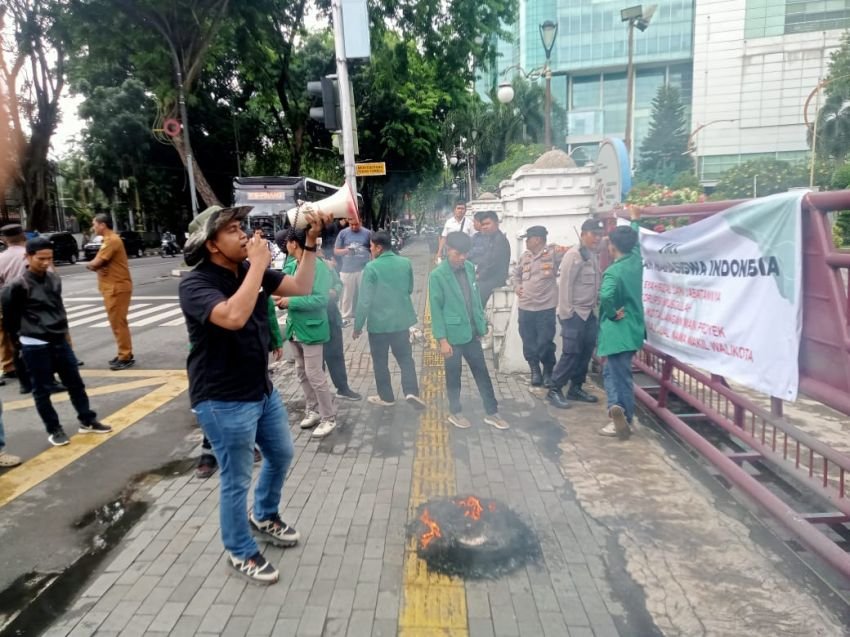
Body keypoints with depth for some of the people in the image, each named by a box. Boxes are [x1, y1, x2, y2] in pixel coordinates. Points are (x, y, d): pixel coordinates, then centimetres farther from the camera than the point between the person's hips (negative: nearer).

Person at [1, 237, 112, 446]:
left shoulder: (54, 279, 4)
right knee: (42, 389, 7)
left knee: (75, 382, 12)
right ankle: (54, 430, 20)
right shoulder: (18, 286, -14)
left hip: (60, 341, 6)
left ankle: (88, 421, 25)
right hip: (35, 347, -6)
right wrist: (23, 333, 4)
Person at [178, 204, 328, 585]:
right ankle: (240, 553, 30)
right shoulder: (195, 285, -21)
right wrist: (258, 264, -32)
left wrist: (310, 243, -10)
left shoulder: (249, 272, 0)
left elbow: (301, 287, 0)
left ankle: (264, 517, 49)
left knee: (282, 454, 24)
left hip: (262, 390, 8)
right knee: (237, 480, 7)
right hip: (224, 402, -8)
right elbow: (233, 317, -40)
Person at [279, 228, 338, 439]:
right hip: (295, 327, 8)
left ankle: (329, 418, 10)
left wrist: (291, 302, -25)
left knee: (315, 376, -4)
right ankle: (313, 410, 32)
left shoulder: (318, 266, -18)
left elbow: (321, 299, -24)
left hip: (311, 328, -8)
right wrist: (283, 299, -4)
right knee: (302, 373, 17)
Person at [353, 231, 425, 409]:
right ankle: (411, 391, 1)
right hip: (401, 320, 4)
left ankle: (386, 397, 21)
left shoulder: (371, 267, -15)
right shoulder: (405, 263, -1)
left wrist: (358, 325, -7)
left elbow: (364, 299, -15)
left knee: (380, 361, 11)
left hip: (378, 322, -4)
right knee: (405, 357, 15)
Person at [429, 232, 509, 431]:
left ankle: (492, 413, 24)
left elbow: (476, 299, 10)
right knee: (454, 376, 10)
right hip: (452, 335, -5)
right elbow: (436, 309, -13)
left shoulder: (470, 268, 3)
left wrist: (481, 327, 11)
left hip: (471, 333, 5)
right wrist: (442, 340, -15)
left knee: (482, 373, 12)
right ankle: (455, 413, 29)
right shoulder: (437, 275, -14)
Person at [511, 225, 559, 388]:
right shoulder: (525, 256, 11)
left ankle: (548, 372, 20)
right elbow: (515, 274, 22)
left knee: (545, 342, -1)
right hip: (525, 307, 5)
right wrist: (517, 287, 9)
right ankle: (535, 371, 24)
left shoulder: (552, 254, -5)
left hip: (545, 307, -5)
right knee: (528, 342, 9)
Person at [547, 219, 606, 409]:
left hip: (590, 313, 8)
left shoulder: (594, 255, 12)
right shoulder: (573, 255, -13)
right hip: (574, 313, -8)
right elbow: (565, 285, -16)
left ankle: (575, 388, 22)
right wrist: (566, 313, -17)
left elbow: (596, 284, 16)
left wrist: (597, 307, 9)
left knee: (586, 353, 11)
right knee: (571, 353, -7)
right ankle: (554, 390, 3)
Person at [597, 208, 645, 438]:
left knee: (619, 377, 1)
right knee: (612, 373, 15)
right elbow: (636, 241, 25)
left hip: (617, 331, -7)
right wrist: (634, 220, 40)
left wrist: (612, 313, -21)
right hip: (632, 329, 7)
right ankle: (623, 418, 16)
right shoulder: (636, 261, 3)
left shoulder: (614, 271, -18)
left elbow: (605, 296, -38)